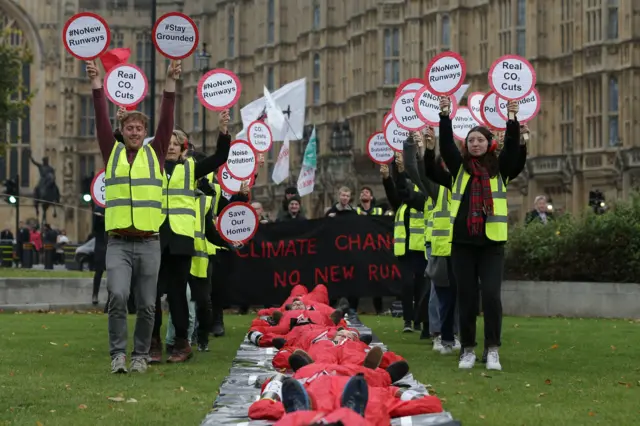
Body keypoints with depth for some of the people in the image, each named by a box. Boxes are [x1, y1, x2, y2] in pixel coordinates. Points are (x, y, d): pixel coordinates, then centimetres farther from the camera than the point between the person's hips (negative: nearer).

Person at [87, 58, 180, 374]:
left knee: (147, 305, 4)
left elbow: (166, 119, 1)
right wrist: (96, 83, -5)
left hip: (149, 243, 1)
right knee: (118, 295, -19)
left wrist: (170, 82, -6)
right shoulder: (112, 153, 9)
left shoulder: (155, 154, 9)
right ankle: (118, 353, -10)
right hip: (119, 243, -1)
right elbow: (101, 119, 2)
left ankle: (140, 355, 17)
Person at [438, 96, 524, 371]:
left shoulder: (500, 168, 7)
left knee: (491, 295, -10)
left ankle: (492, 350, -2)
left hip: (492, 242, -1)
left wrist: (512, 119, -16)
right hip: (462, 242, 1)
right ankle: (468, 350, 12)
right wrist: (445, 115, -12)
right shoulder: (459, 167, 10)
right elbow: (446, 145, -1)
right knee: (466, 298, 4)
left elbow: (513, 148, -6)